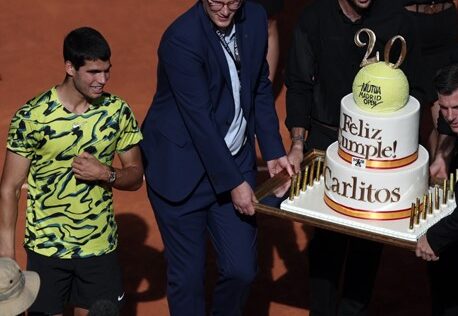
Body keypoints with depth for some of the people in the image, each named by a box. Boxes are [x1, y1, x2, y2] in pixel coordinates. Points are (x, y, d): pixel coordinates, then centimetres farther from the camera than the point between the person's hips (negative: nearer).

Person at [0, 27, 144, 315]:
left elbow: (135, 177, 5)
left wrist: (106, 174, -17)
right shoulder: (32, 117, -13)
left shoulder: (117, 112, -4)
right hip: (47, 248, -2)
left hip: (101, 247, 3)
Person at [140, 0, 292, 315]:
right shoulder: (181, 38, -22)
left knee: (242, 269, 5)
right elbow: (199, 119, -22)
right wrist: (233, 183, -19)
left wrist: (274, 151, 4)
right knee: (188, 275, 2)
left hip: (236, 161, 5)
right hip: (182, 169, -5)